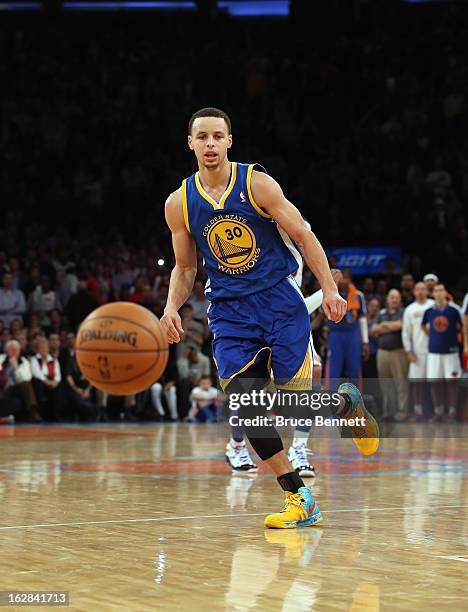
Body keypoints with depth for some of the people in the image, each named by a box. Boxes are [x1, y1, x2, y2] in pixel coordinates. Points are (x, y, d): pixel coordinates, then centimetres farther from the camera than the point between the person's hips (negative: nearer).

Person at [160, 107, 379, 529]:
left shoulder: (257, 184, -7)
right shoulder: (179, 204, 1)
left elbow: (303, 235, -4)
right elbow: (185, 269, 12)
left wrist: (330, 289, -11)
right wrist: (172, 307, -7)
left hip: (280, 300, -3)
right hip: (229, 311, 3)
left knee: (296, 402, -9)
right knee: (242, 401, -12)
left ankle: (347, 403, 28)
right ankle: (299, 499, -4)